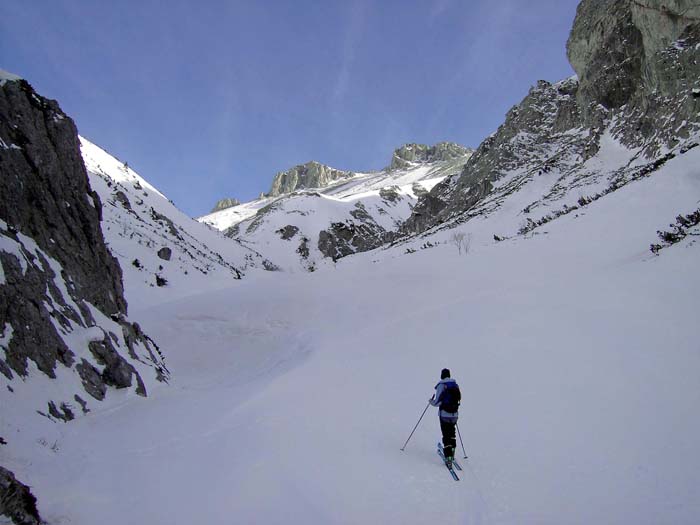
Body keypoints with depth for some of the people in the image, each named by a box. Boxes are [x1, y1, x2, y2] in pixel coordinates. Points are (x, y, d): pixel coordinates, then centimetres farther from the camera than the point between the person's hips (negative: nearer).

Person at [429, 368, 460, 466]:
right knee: (452, 434, 22)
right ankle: (452, 453, 29)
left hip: (444, 415, -5)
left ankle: (448, 457, -6)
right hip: (455, 414, 5)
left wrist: (431, 401, 6)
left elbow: (437, 402, -14)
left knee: (446, 436, -1)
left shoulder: (441, 385, -13)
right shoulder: (456, 385, 4)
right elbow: (459, 398, 13)